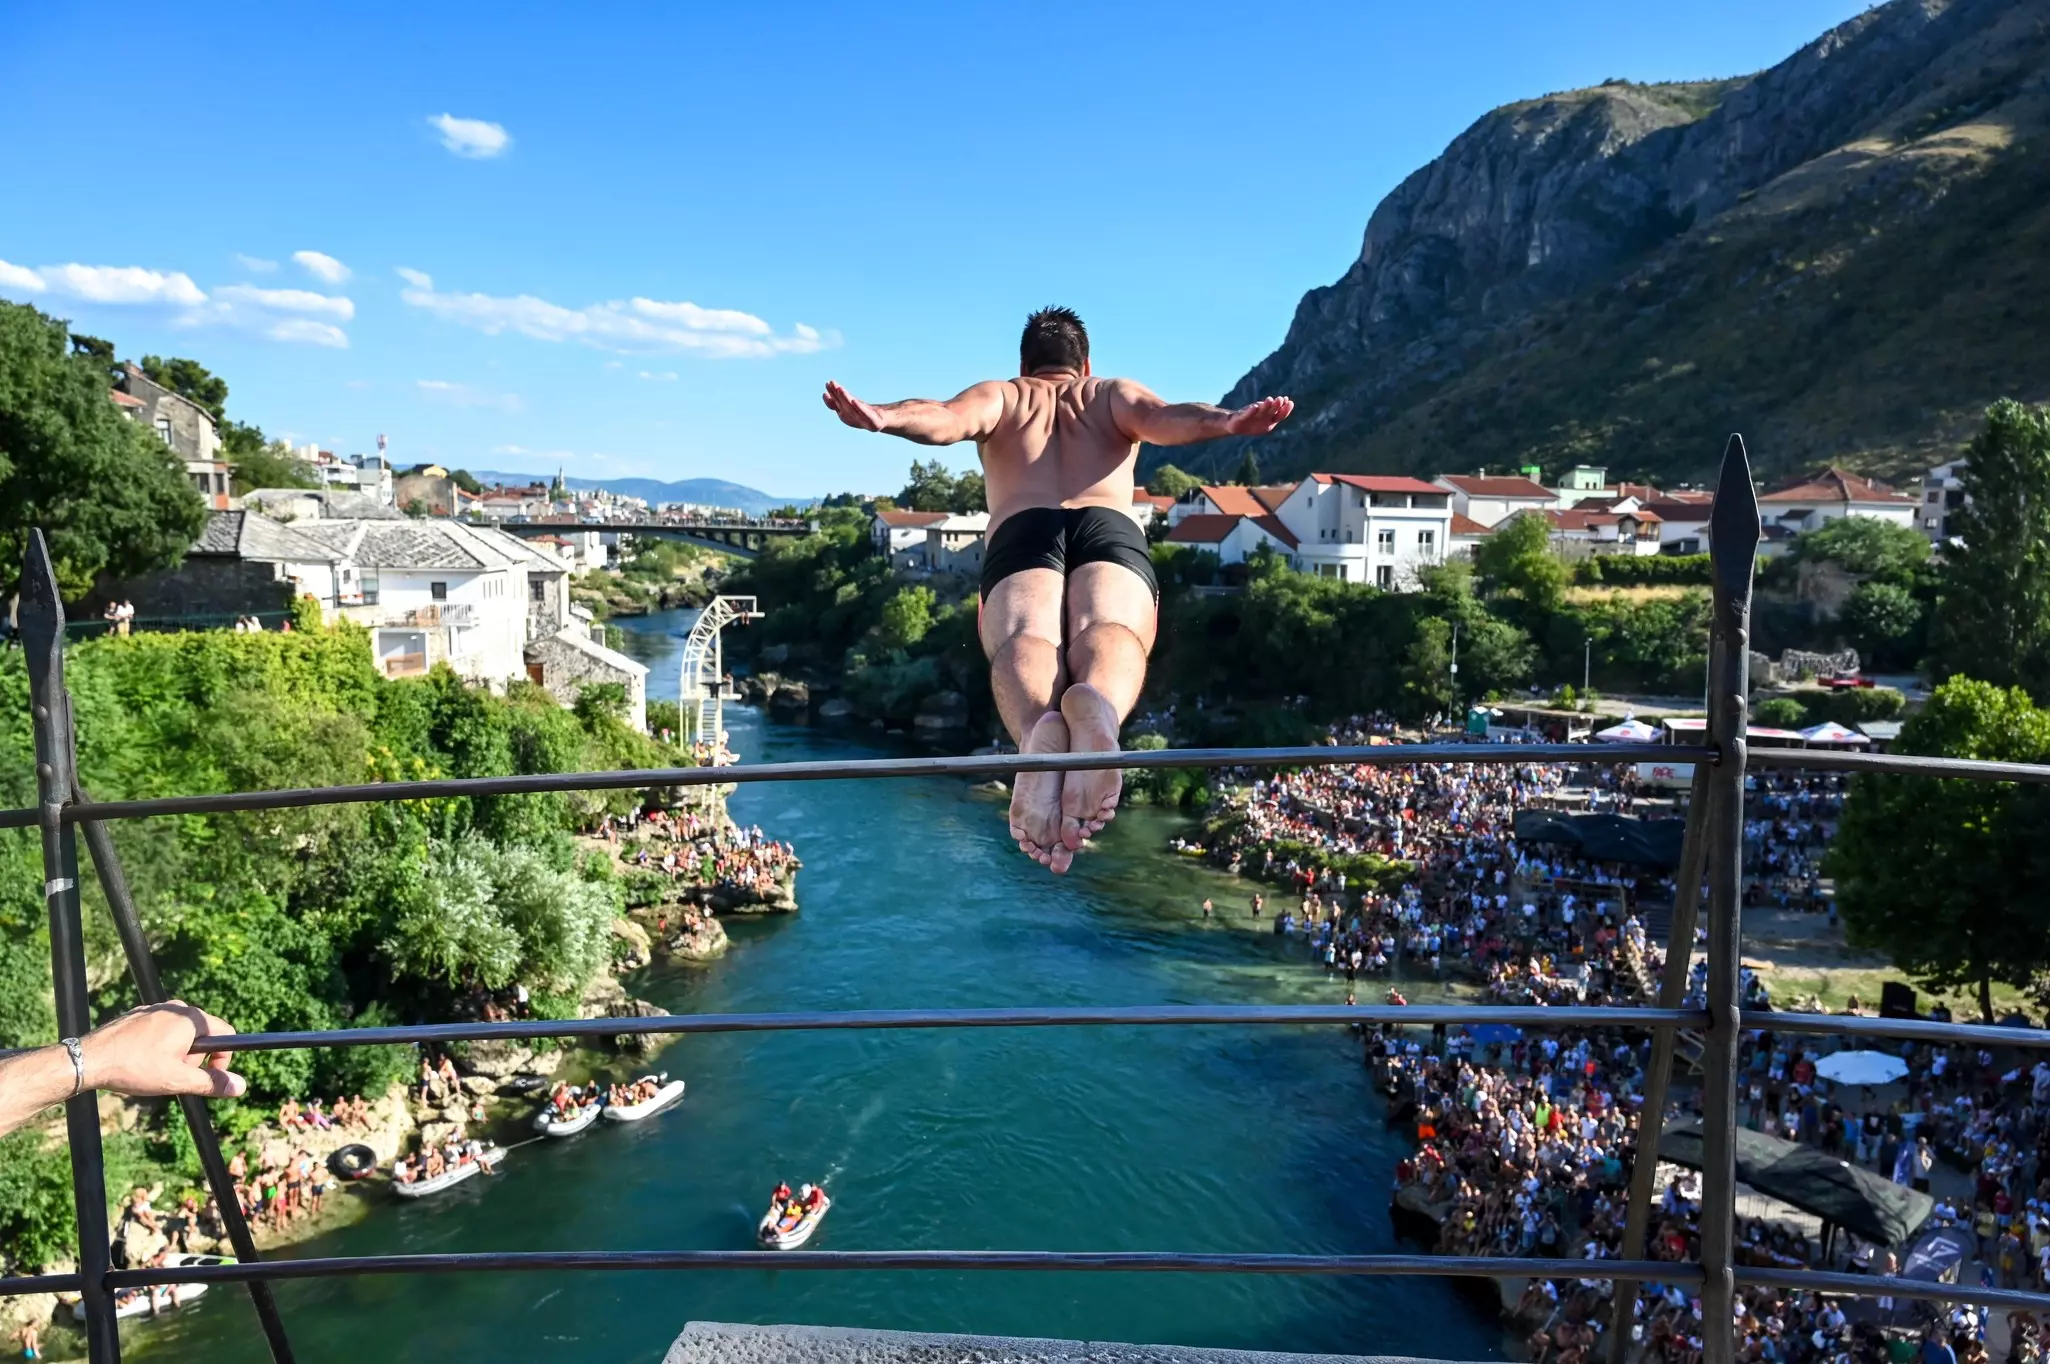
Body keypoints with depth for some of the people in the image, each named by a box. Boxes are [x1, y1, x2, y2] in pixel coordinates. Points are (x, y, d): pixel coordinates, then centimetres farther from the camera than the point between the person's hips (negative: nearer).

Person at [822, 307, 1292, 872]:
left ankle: (1039, 731, -62)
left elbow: (947, 418, 9)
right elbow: (1165, 418, 10)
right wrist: (1229, 423, -8)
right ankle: (1096, 705, -64)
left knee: (1023, 639, -26)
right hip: (1112, 527, 0)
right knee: (1109, 631, -27)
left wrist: (882, 419, -9)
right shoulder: (1115, 394, 35)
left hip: (1022, 530, 0)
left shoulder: (996, 395, 34)